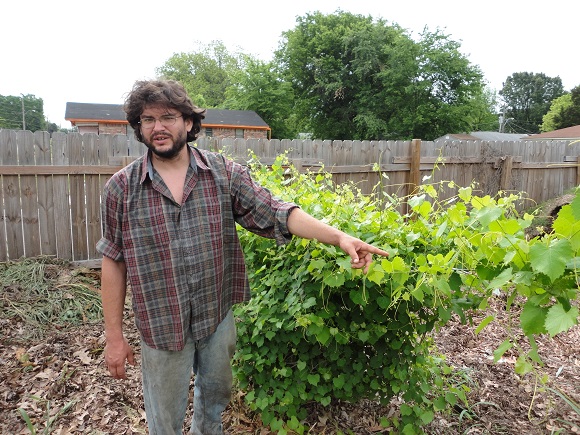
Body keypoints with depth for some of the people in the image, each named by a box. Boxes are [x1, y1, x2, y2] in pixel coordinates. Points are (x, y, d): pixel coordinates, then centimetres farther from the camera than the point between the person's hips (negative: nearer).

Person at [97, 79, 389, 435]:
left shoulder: (224, 173, -6)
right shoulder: (121, 188, -7)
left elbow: (274, 213, -12)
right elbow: (114, 263, -3)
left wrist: (338, 236, -23)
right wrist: (114, 336, -2)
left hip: (218, 316, 1)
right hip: (162, 325, -1)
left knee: (215, 397, 26)